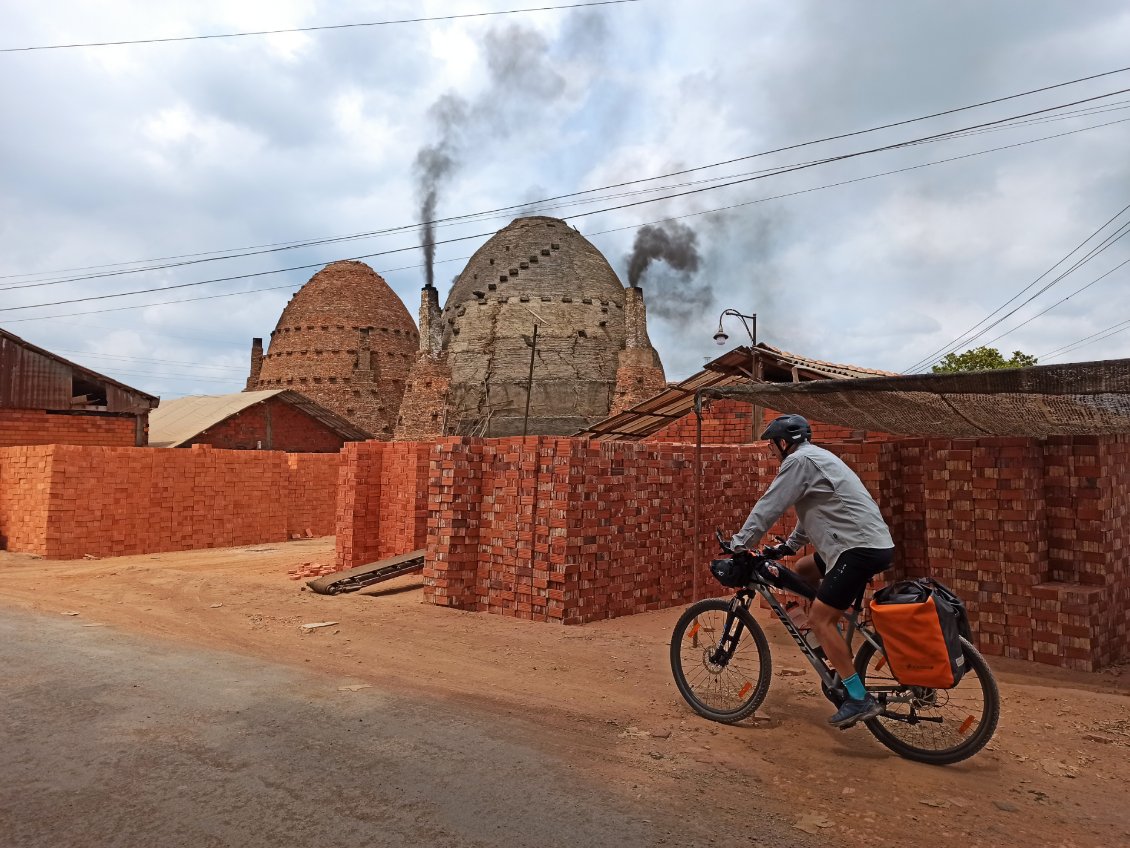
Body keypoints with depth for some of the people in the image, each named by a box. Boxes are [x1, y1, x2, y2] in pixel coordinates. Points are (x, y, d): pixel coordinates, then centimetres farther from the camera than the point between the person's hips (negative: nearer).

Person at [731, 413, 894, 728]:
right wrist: (788, 545, 29)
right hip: (872, 543, 11)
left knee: (819, 618, -10)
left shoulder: (800, 460, -10)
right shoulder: (818, 457, 22)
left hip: (860, 549, -11)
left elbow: (768, 507, -12)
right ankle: (834, 644, 24)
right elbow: (811, 510, 30)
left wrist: (739, 544, -5)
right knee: (803, 569, 23)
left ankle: (859, 699, -8)